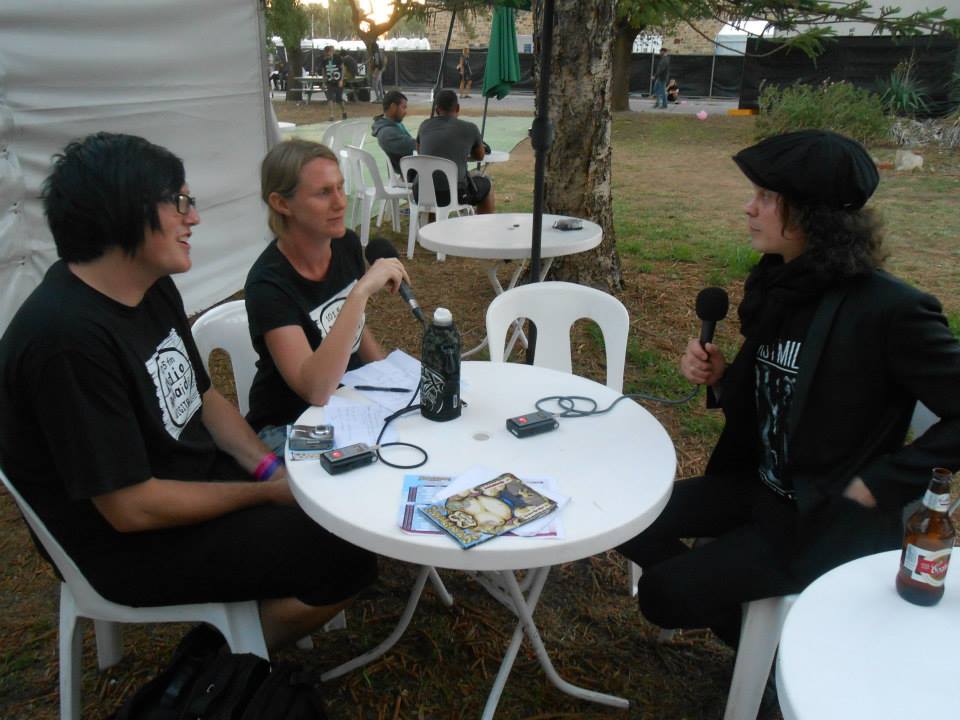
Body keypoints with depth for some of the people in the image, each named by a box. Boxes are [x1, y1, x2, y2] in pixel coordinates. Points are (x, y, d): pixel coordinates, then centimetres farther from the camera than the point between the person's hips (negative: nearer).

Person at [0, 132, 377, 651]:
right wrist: (265, 493, -16)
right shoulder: (69, 337, -29)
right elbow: (131, 507, -26)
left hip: (199, 474, 9)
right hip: (134, 542, -9)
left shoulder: (152, 287, 0)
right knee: (346, 556, -16)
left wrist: (269, 467, -5)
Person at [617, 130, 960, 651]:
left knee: (663, 592, -11)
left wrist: (881, 483, -20)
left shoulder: (888, 310, -24)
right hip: (760, 484, 8)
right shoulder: (776, 286, 0)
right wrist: (720, 378, -7)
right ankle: (750, 631, 22)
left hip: (832, 518, -7)